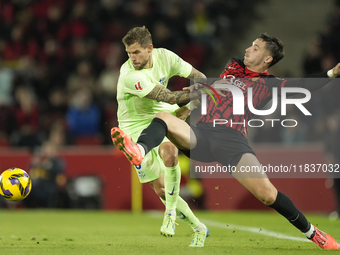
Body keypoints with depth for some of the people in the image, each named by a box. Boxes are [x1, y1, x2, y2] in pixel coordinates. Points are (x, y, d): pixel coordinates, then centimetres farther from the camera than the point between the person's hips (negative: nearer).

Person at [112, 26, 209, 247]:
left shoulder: (165, 57, -12)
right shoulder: (129, 76, -27)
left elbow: (200, 79, -4)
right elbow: (169, 96, -30)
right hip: (137, 127, -2)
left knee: (169, 154, -32)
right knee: (160, 189, -3)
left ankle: (171, 211, -13)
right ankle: (198, 228, 14)